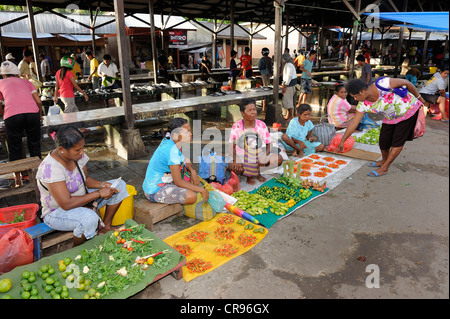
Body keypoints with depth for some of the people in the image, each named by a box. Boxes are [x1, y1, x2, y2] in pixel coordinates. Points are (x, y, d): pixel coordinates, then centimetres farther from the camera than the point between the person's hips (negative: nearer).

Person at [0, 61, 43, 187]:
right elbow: (38, 101, 16)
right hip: (32, 113, 1)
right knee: (34, 145, 14)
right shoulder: (25, 81, 26)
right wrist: (40, 115, 32)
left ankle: (18, 180, 19)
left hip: (12, 116, -1)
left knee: (15, 149, 11)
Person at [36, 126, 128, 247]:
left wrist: (103, 185, -15)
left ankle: (105, 226, 10)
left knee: (119, 185, -1)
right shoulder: (50, 167, -31)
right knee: (89, 218, -39)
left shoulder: (77, 154, -9)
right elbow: (66, 204, -33)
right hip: (57, 212, -8)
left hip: (81, 199, 8)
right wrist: (99, 193, -29)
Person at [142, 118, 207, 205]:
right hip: (155, 191, -9)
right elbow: (178, 182, -24)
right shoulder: (172, 151, -29)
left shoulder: (168, 140, -3)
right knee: (192, 196, -22)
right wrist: (201, 190, -18)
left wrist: (192, 171, -3)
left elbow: (184, 159, 16)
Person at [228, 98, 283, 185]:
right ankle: (249, 175, -1)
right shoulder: (236, 126, -8)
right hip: (241, 157, -2)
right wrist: (235, 160, -25)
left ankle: (257, 172, 2)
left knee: (278, 158, -21)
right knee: (232, 167, -35)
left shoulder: (261, 125, -3)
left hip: (258, 156, 3)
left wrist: (264, 157, -21)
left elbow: (268, 144, -1)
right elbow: (232, 146, -6)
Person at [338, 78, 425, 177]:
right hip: (391, 117, 5)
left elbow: (406, 82, -20)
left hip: (409, 108, -5)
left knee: (398, 141, -4)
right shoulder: (363, 105, -17)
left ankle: (384, 168, 4)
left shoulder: (382, 84, -35)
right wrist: (342, 141, -9)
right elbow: (354, 123, -10)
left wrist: (418, 97, -6)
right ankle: (384, 161, 30)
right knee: (383, 141, 2)